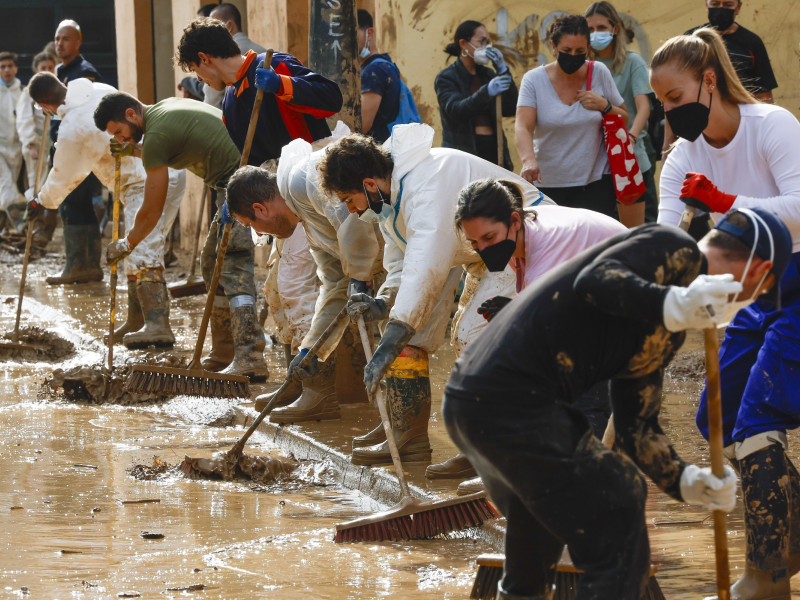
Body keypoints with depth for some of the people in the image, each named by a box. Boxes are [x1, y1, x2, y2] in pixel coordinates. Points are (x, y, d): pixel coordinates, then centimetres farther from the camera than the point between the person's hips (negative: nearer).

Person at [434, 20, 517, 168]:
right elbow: (455, 110, -17)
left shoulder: (487, 74, 16)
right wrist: (486, 92, -32)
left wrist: (503, 71, -2)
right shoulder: (446, 78, 1)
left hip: (494, 154, 5)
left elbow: (510, 110, 7)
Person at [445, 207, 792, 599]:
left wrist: (686, 481, 9)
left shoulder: (668, 332, 24)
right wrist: (672, 306, -36)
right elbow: (594, 280, -22)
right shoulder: (678, 251, -4)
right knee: (618, 542, -6)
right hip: (512, 402, -11)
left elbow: (636, 425, 22)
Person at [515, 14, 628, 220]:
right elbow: (522, 127, -15)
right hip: (548, 185, 0)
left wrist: (605, 106, -8)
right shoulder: (534, 80, -3)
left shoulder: (599, 73, 3)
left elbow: (624, 119, 14)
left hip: (595, 184, 0)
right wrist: (528, 160, -35)